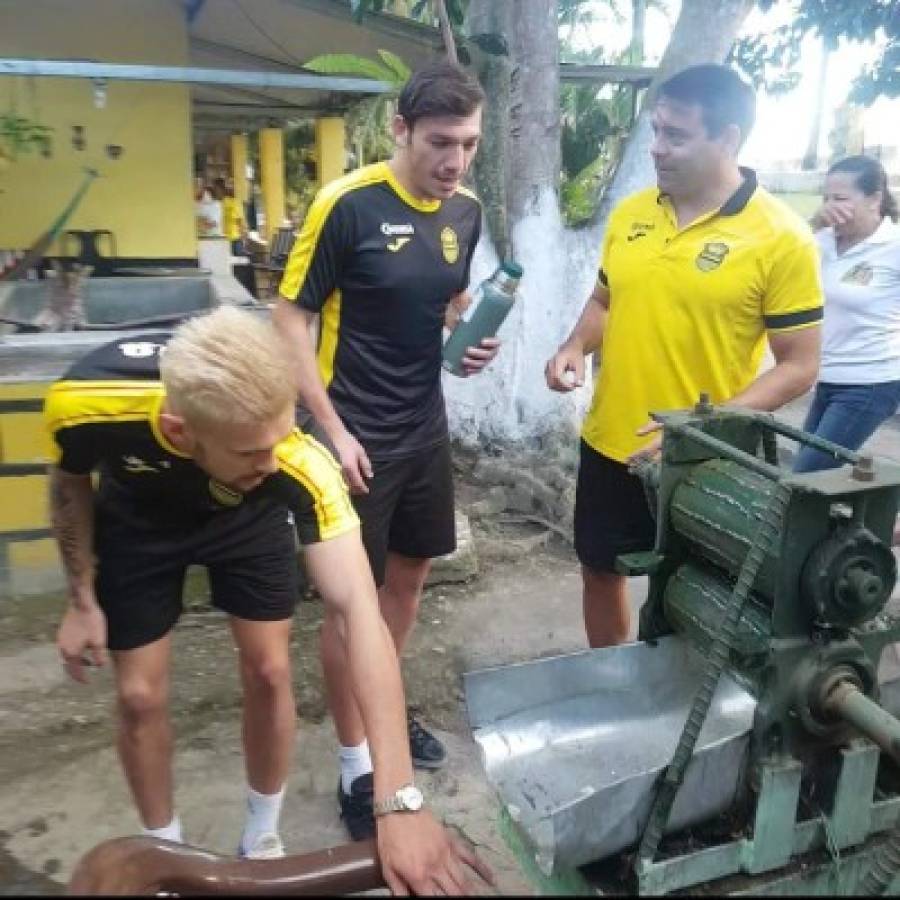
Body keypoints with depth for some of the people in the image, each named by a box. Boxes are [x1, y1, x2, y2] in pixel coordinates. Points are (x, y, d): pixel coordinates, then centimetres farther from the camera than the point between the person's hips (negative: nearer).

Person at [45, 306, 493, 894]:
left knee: (269, 672, 0)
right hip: (140, 521, 1)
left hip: (248, 519, 0)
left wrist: (400, 800, -54)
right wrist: (82, 600, -5)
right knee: (140, 695, 2)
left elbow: (359, 610, -49)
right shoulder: (85, 403, -39)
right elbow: (71, 482, -13)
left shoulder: (299, 462, -43)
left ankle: (263, 840, 28)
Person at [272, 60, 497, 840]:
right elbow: (290, 320, -14)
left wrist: (473, 339, -4)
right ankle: (356, 764, 20)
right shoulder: (347, 205, -17)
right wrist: (333, 430, -18)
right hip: (359, 433, -6)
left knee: (411, 572, 18)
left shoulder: (465, 211, 1)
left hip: (427, 426, 7)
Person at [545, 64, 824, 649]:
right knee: (601, 572, 21)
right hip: (609, 447, 6)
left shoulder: (782, 239, -14)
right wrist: (576, 347, -6)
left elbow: (799, 367, -13)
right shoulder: (629, 214, 1)